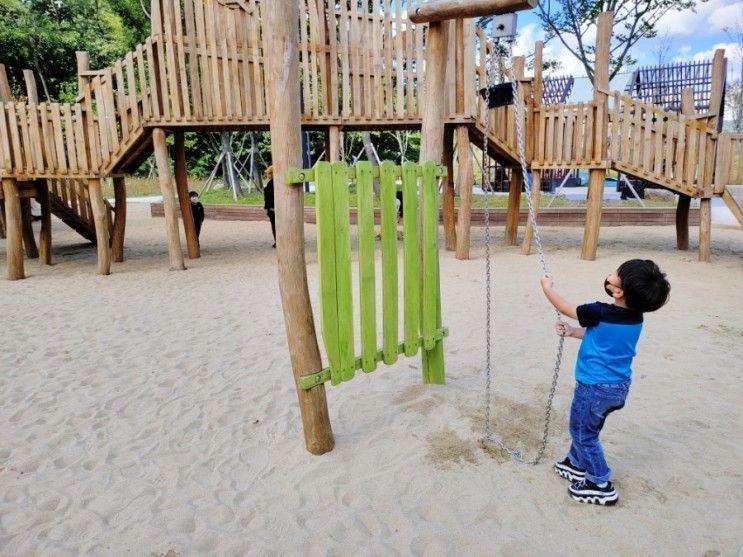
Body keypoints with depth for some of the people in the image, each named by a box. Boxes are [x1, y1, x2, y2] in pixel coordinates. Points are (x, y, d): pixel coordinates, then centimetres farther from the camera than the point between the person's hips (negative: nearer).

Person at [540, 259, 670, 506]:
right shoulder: (636, 317, -5)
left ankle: (600, 485, 20)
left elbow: (565, 308, -9)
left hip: (595, 387, -8)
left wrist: (547, 287, 6)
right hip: (619, 386, 8)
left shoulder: (600, 313, -26)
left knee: (583, 433, 11)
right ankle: (577, 464, 43)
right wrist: (571, 332, 12)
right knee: (586, 428, 26)